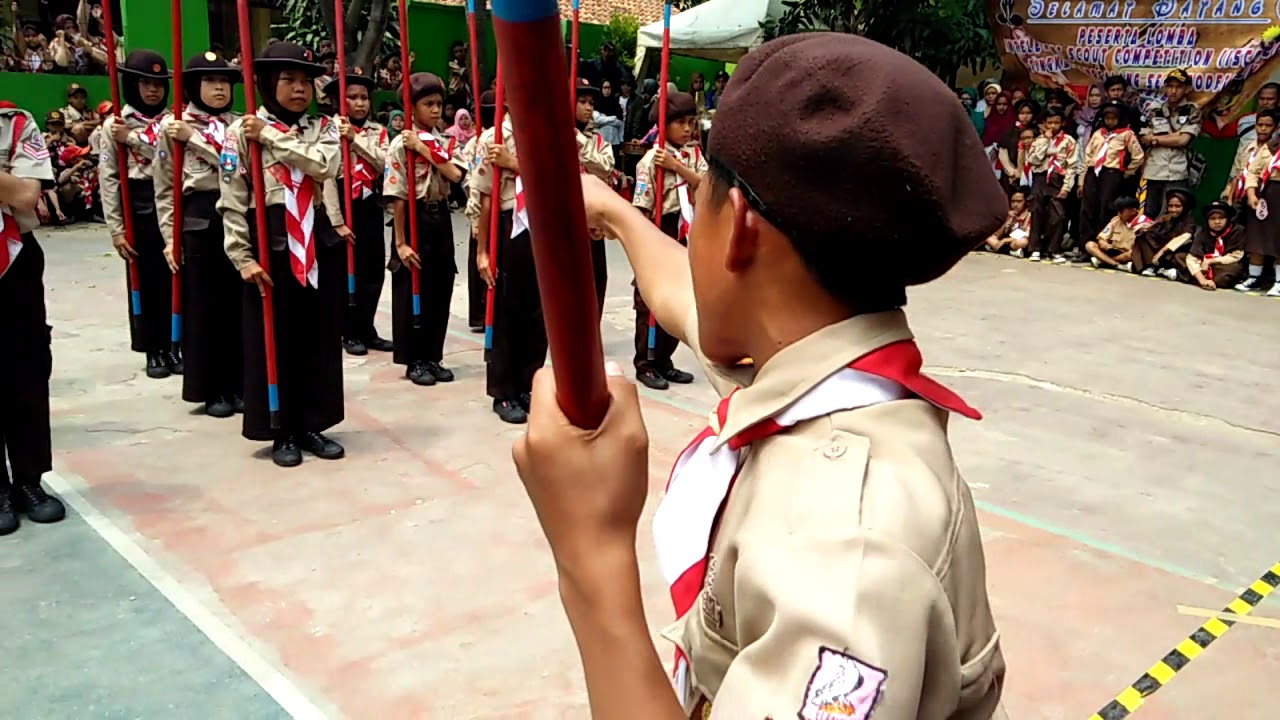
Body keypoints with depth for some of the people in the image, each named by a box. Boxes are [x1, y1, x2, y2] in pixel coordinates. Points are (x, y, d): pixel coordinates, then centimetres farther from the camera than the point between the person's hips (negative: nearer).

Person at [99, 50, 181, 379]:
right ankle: (153, 351, 15)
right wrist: (116, 228, -7)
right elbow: (108, 178, -2)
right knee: (145, 280, 4)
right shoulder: (115, 125, 2)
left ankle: (174, 346, 18)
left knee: (174, 277, 5)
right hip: (138, 207, -1)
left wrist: (134, 138, -15)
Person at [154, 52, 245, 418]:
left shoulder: (239, 123, 9)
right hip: (197, 221, -2)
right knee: (202, 306, 3)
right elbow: (165, 188, 3)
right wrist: (170, 236, -4)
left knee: (238, 303, 7)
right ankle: (211, 390, 13)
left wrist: (194, 136, -13)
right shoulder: (171, 126, 3)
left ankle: (239, 384, 19)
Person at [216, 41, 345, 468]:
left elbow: (325, 166, -15)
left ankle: (313, 425, 22)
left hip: (319, 243, 3)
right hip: (269, 244, -3)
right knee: (273, 338, 3)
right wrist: (242, 257, -11)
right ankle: (283, 432, 16)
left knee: (320, 337, 8)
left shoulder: (323, 129, 8)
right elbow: (232, 201, -5)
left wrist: (271, 136, -13)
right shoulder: (243, 131, -1)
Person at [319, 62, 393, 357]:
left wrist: (356, 139, -18)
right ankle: (350, 333, 14)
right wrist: (337, 221, -15)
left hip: (371, 208, 5)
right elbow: (327, 179, -12)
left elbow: (384, 164, -9)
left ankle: (366, 329, 21)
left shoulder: (378, 131, 8)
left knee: (374, 272, 8)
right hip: (344, 208, -5)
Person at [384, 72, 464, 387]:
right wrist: (400, 242, -15)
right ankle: (414, 361, 14)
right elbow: (397, 196, -13)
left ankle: (432, 357, 21)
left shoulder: (444, 142, 8)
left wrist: (425, 148, -17)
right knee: (411, 292, 3)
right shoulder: (401, 144, -9)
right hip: (415, 219, -6)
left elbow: (455, 175, -12)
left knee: (440, 291, 9)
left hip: (441, 218, 6)